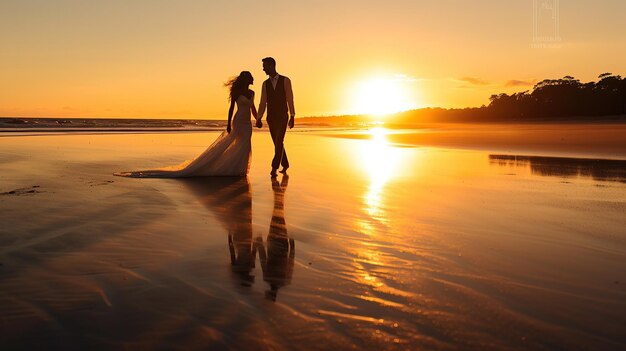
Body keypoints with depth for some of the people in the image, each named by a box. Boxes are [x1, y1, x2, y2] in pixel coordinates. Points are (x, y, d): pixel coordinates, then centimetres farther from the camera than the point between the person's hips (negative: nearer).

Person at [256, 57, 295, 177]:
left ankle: (274, 168, -18)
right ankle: (285, 165, 27)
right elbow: (263, 102, 5)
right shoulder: (265, 84, 8)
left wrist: (292, 117, -12)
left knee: (279, 142, -16)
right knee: (278, 143, 10)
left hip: (283, 117, -4)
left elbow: (290, 99, -5)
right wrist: (258, 118, -6)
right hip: (271, 118, 4)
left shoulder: (285, 80, -2)